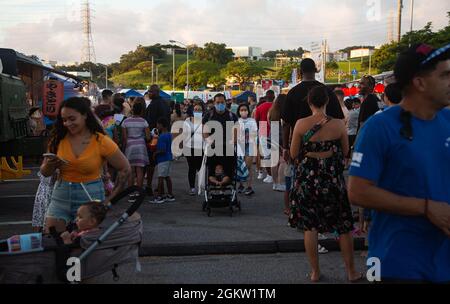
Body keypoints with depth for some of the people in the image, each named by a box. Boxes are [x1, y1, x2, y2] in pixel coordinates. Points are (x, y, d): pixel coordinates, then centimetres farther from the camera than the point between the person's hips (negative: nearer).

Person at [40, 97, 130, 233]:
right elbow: (45, 173, 9)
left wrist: (111, 199, -6)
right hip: (61, 196, 3)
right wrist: (50, 165, -14)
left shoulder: (101, 141, -9)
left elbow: (124, 169, -3)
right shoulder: (58, 139, 0)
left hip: (90, 197, -3)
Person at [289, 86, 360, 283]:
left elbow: (293, 154, -3)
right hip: (333, 179, 0)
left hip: (307, 179, 0)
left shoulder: (301, 124, -9)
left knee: (309, 226, 10)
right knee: (343, 226, 13)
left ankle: (315, 272, 17)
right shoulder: (338, 124, -8)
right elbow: (345, 152, 2)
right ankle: (351, 271, 22)